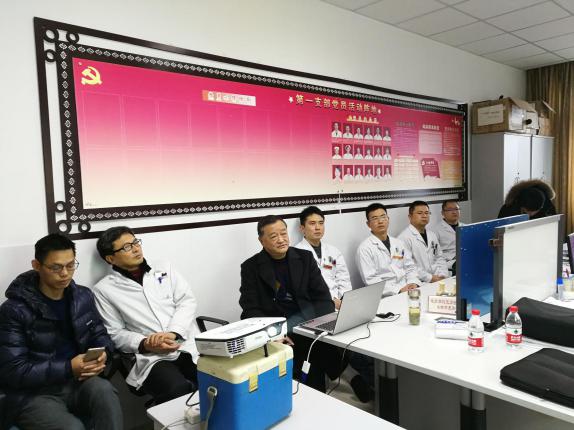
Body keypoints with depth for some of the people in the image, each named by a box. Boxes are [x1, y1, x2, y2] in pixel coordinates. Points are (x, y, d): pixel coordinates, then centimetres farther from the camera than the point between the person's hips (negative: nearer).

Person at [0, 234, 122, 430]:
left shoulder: (83, 296, 3)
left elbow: (100, 335, 14)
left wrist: (102, 354, -11)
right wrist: (68, 368, -22)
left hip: (79, 382, 4)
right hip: (34, 393, -4)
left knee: (103, 389, -30)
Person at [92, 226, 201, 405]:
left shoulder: (164, 268, 16)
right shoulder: (104, 289, 8)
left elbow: (187, 300, 7)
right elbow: (114, 333, 5)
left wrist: (172, 333, -10)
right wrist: (145, 344, -13)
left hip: (190, 346, 3)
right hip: (152, 358, -3)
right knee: (178, 390, -33)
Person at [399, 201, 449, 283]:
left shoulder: (432, 235, 18)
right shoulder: (404, 237, -8)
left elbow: (440, 258, 19)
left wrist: (442, 275, 1)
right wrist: (429, 278, -16)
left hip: (438, 280, 6)